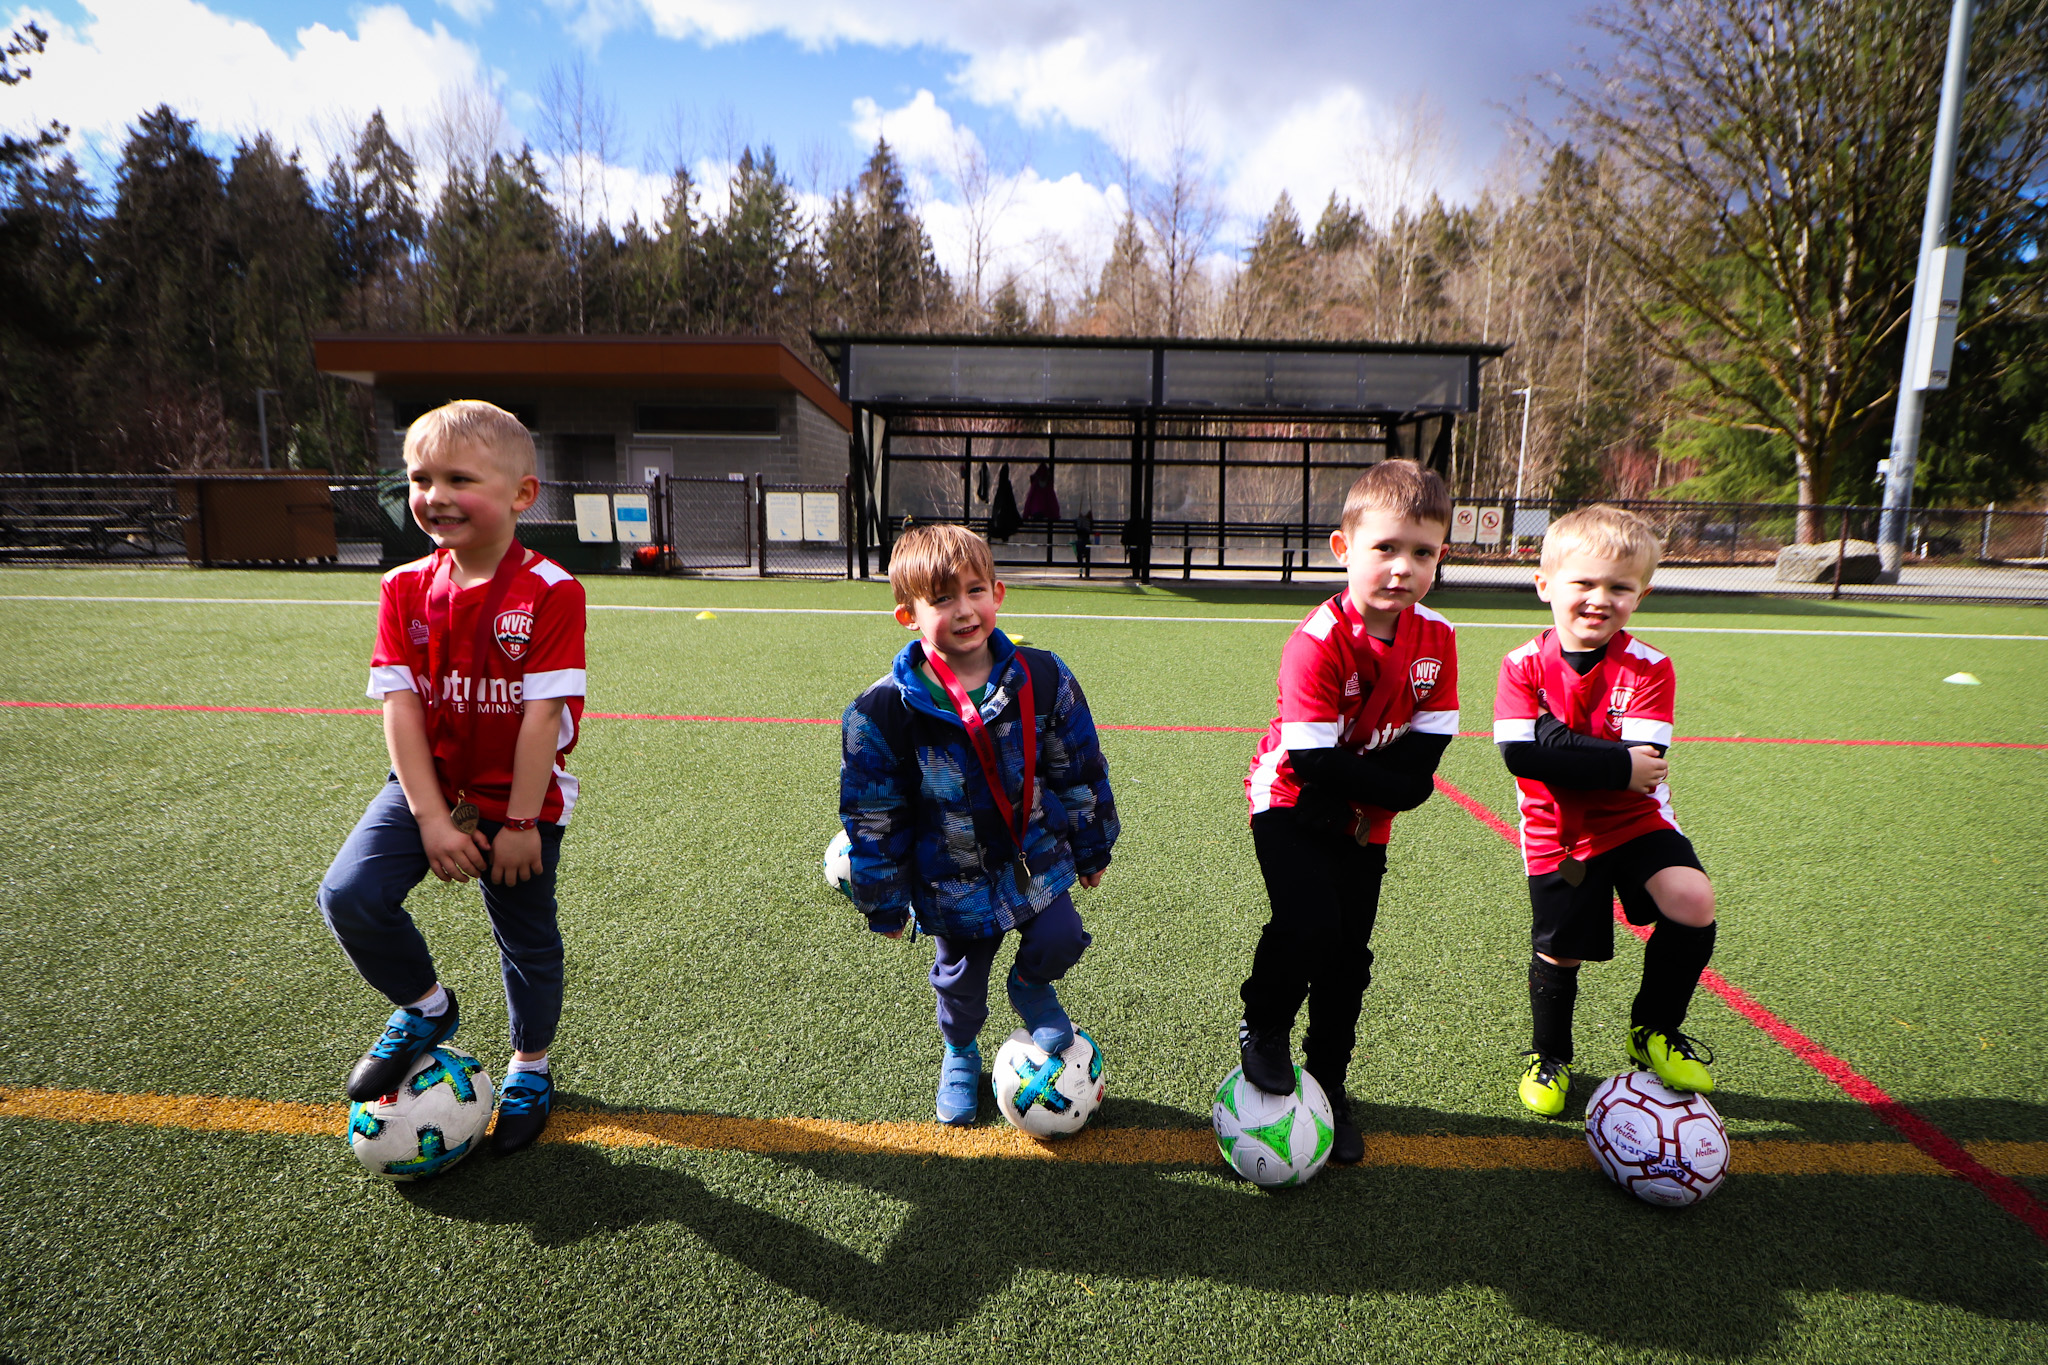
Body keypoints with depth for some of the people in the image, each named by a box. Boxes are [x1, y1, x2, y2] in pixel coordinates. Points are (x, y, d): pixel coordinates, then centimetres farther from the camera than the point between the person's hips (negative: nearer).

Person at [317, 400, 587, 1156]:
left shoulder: (550, 592, -18)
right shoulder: (406, 588, -4)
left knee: (527, 939, 9)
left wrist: (521, 823, -17)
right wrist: (431, 818, -14)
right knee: (349, 896, -14)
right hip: (430, 787, 4)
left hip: (520, 798, -3)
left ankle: (530, 1067, 36)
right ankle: (424, 1007, 17)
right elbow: (400, 707, -8)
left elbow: (543, 715, -19)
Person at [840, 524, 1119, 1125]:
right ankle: (959, 1053, 51)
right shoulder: (882, 711, -20)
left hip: (1037, 857, 1)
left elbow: (1080, 770, 0)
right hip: (953, 881, -1)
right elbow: (873, 817, -10)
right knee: (961, 979, 17)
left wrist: (1091, 848, 8)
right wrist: (885, 904, -3)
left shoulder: (1042, 679, -14)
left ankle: (1031, 988, 31)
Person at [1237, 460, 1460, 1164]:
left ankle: (1328, 1082, 30)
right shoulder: (1319, 642, -26)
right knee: (1309, 927, -22)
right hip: (1293, 803, -5)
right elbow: (1313, 760, -27)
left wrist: (1374, 799, -18)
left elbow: (1429, 744, -5)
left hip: (1366, 819, 5)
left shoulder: (1435, 637, -7)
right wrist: (1391, 787, -18)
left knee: (1351, 954, 10)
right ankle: (1262, 1030, 9)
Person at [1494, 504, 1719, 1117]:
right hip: (1556, 832, 0)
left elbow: (1642, 762, -22)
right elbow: (1519, 755, -22)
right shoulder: (1524, 666, -11)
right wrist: (1616, 765, -27)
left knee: (1693, 904, -22)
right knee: (1559, 953, 6)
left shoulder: (1648, 668, -11)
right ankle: (1549, 1055, 37)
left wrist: (1557, 742, -28)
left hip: (1635, 819, 1)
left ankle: (1654, 1030, 6)